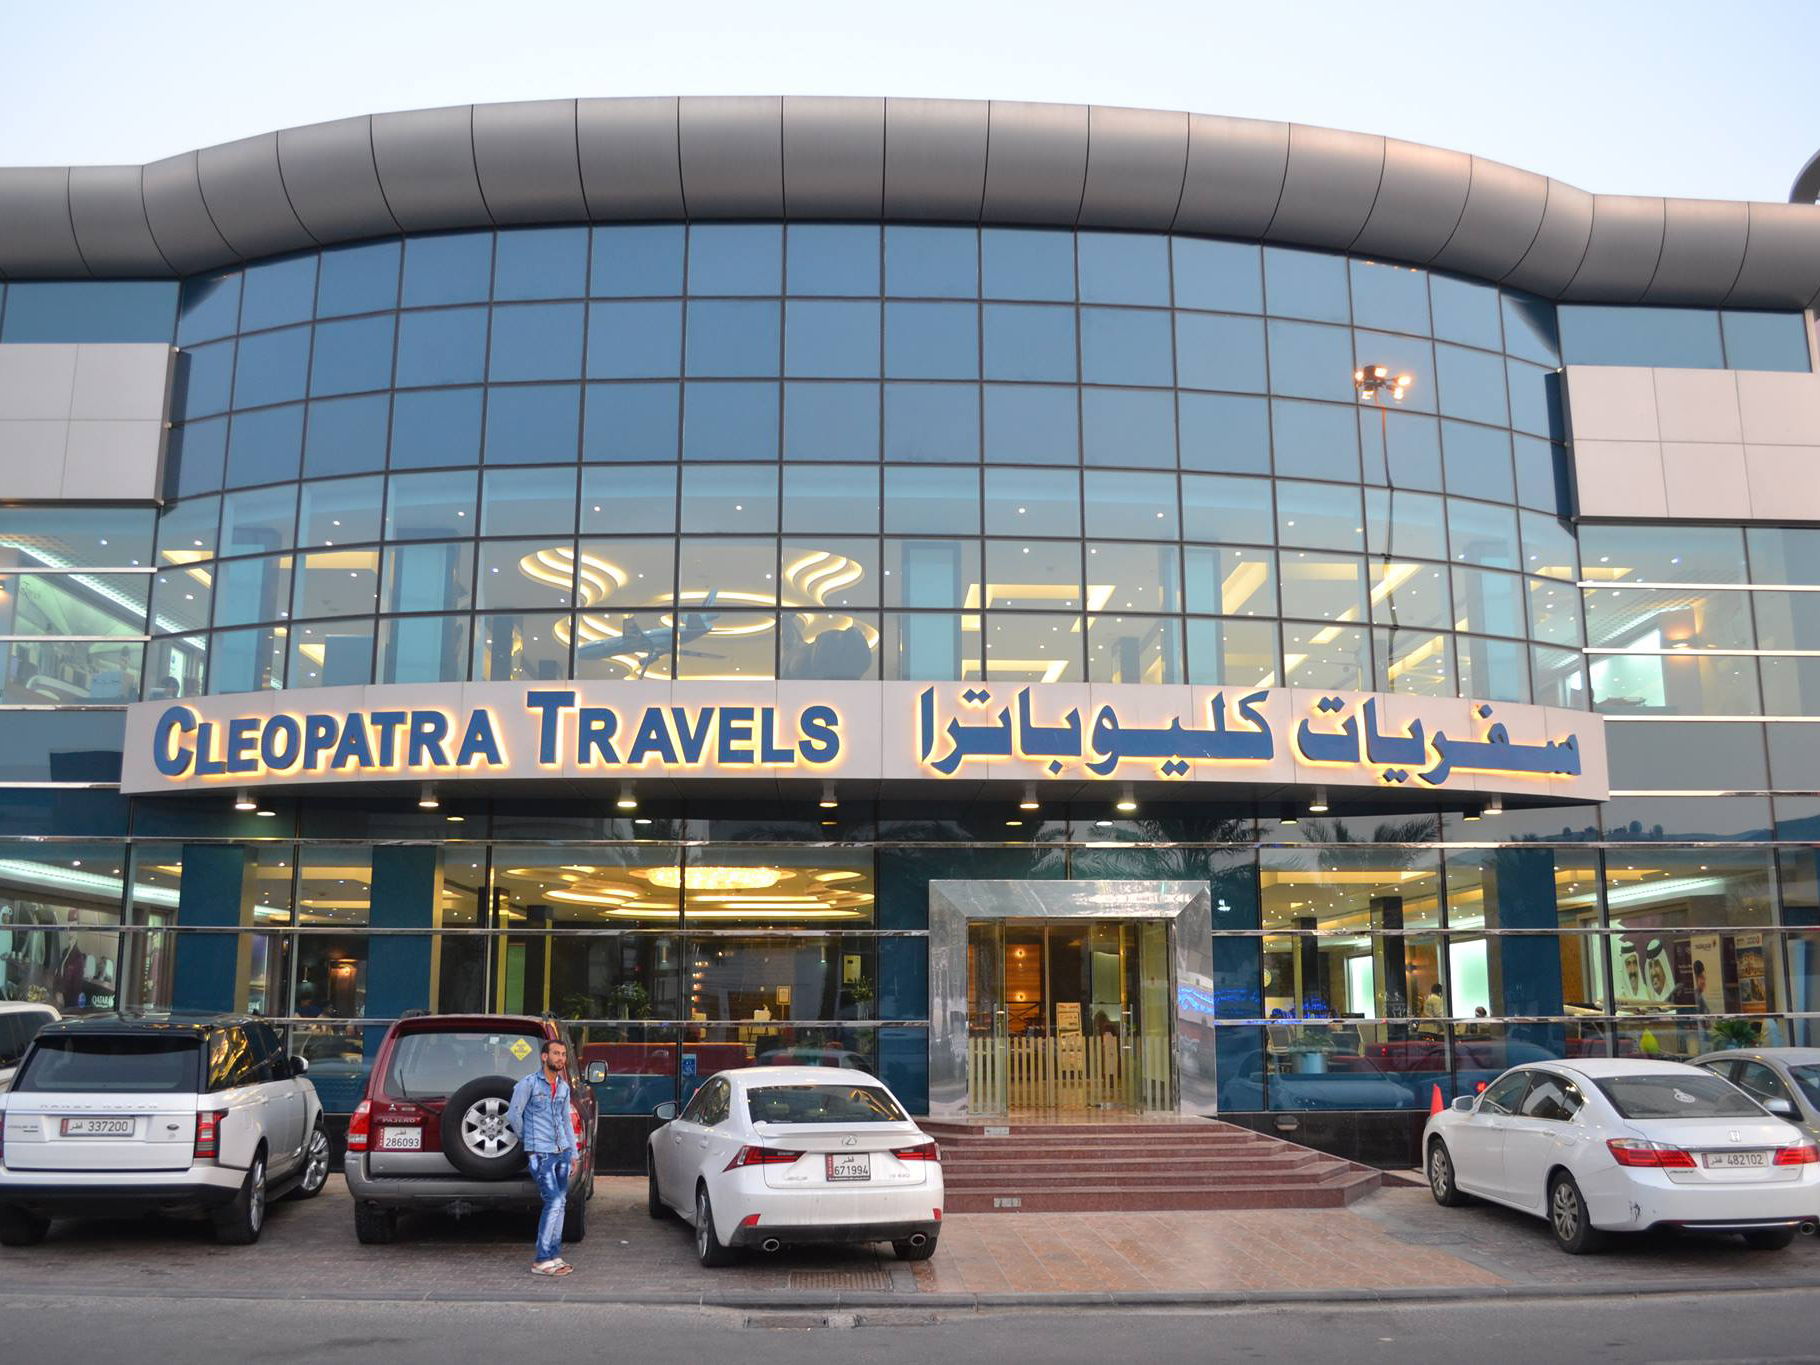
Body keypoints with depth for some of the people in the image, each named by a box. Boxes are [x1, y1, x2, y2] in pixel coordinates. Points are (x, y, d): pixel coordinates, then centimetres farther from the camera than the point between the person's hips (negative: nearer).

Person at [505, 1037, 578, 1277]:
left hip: (561, 1152, 7)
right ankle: (541, 1261, -7)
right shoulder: (528, 1083, -8)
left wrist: (573, 1152, 18)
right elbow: (513, 1115, -6)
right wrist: (527, 1140, 5)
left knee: (561, 1204, 7)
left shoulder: (563, 1087, 13)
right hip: (540, 1153, -7)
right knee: (553, 1203, -13)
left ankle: (553, 1255, 16)